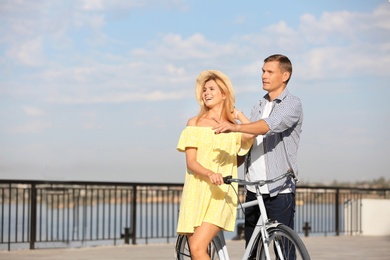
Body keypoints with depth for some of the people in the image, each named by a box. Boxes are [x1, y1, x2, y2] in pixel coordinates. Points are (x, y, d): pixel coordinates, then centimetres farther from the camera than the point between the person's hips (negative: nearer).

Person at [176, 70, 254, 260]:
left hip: (220, 196, -2)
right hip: (196, 193, 2)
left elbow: (251, 134, -13)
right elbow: (191, 162, 0)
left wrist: (237, 114, 6)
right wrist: (210, 174, -21)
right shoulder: (195, 123, 10)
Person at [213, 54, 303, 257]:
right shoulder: (259, 106, 18)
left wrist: (235, 127, -37)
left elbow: (270, 125, -25)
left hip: (280, 191, -7)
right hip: (253, 189, 7)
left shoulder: (292, 104, -6)